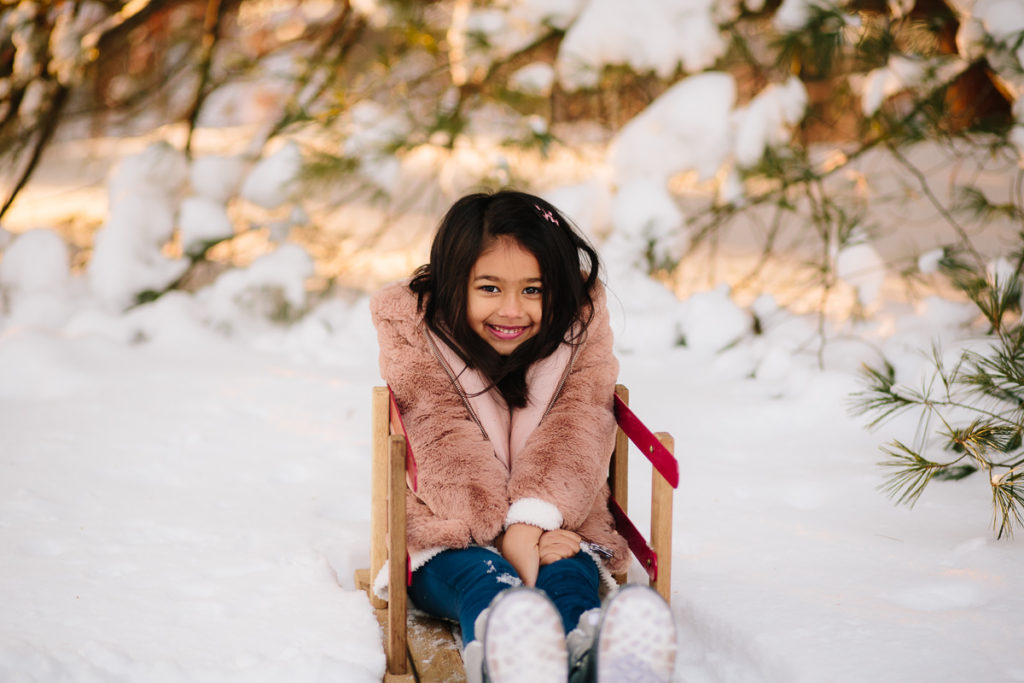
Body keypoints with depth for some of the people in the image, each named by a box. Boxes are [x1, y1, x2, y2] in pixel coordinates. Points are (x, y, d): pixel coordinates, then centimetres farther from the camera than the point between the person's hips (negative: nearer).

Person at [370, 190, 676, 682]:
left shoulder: (580, 324, 2)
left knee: (568, 575, -33)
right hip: (447, 536, -1)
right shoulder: (413, 327, -2)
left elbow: (573, 435, -11)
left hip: (553, 528, 1)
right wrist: (504, 535, -28)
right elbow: (447, 449, -12)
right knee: (481, 577, -35)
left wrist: (530, 522, -30)